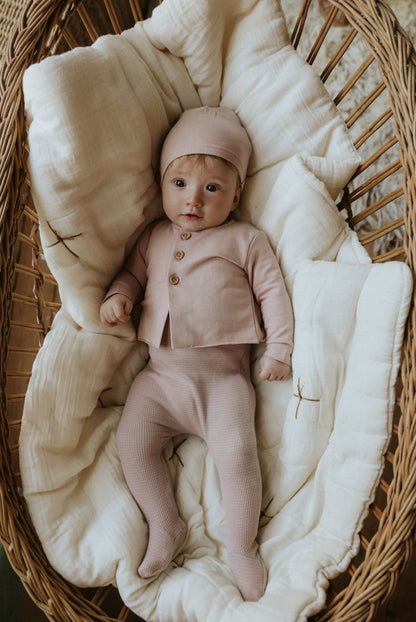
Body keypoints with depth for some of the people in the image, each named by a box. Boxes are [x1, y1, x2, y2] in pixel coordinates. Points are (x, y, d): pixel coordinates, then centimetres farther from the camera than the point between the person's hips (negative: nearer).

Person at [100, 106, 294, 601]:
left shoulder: (246, 240, 5)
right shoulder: (153, 238, 16)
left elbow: (272, 292, 4)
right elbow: (133, 272, 24)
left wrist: (279, 348, -4)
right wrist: (119, 295, 1)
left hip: (224, 372, -4)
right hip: (161, 371, 4)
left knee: (236, 450, -19)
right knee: (131, 440, -8)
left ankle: (242, 547, 5)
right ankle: (165, 527, 13)